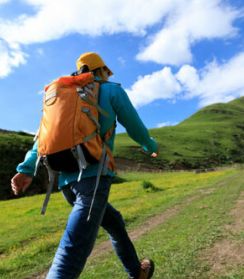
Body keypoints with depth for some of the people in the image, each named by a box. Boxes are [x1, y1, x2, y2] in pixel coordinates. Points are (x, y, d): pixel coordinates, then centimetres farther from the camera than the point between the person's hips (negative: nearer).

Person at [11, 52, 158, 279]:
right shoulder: (112, 90, 10)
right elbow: (135, 127, 11)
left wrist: (26, 169, 2)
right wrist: (151, 146, 30)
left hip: (67, 181, 7)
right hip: (94, 176, -7)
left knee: (114, 222, 26)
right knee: (73, 252, -11)